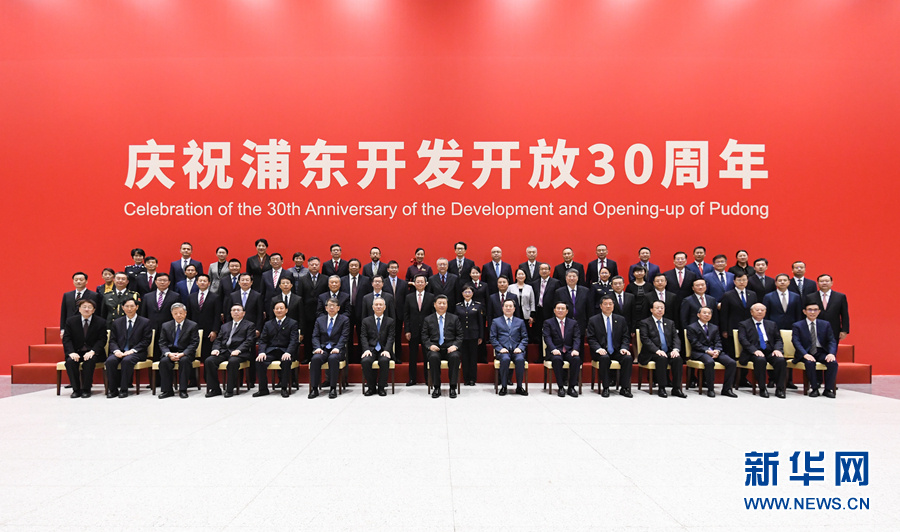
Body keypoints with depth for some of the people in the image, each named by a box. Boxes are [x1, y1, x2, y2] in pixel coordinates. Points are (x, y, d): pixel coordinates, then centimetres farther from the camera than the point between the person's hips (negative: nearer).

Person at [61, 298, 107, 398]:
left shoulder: (101, 322, 0)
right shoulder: (70, 321, 4)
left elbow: (102, 340, -3)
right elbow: (66, 339, 0)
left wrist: (92, 351, -21)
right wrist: (71, 352, -17)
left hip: (93, 353, -2)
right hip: (76, 352, 2)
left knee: (89, 361, -33)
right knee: (70, 361, -28)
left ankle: (86, 389, -21)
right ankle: (76, 389, -17)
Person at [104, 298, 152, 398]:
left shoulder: (145, 322, 6)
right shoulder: (117, 322, 17)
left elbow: (146, 341, -1)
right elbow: (112, 340, 12)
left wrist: (132, 350, -14)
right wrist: (116, 350, -10)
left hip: (136, 352, -3)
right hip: (119, 352, 3)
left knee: (127, 360, -35)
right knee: (110, 361, -28)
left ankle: (124, 389, -25)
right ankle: (113, 389, -17)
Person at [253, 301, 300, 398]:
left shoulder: (293, 323, 8)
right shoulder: (268, 324, 20)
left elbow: (294, 340, -3)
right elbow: (262, 340, 11)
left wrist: (288, 352, -22)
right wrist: (262, 352, -10)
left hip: (285, 352, -3)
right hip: (271, 352, 3)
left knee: (286, 361, -36)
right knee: (259, 361, -26)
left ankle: (284, 388, -22)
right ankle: (263, 389, -16)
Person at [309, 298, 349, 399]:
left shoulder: (344, 319, 8)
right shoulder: (319, 320, 17)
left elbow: (344, 336, -3)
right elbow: (315, 336, 9)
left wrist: (337, 348, -18)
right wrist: (317, 347, -10)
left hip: (337, 349, -2)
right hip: (323, 349, 3)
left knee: (333, 358, -36)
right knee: (315, 358, -30)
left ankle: (333, 389, -29)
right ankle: (314, 389, -24)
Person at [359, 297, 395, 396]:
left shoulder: (390, 321, 11)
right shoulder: (366, 321, 14)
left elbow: (390, 337, 1)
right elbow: (363, 337, 4)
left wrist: (386, 350, -16)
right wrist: (366, 349, -14)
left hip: (383, 350, -1)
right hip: (371, 349, 1)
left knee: (384, 361, -34)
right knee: (365, 361, -31)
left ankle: (381, 387, -16)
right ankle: (371, 387, -12)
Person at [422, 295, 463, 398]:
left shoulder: (454, 318, 15)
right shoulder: (428, 319, 14)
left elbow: (460, 335, 10)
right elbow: (424, 336, 8)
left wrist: (455, 345, -9)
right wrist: (430, 345, -11)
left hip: (450, 348, 0)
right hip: (435, 348, 0)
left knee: (455, 357, -34)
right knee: (433, 357, -34)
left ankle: (453, 388, -23)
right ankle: (436, 387, -21)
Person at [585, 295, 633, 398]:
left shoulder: (621, 319, 13)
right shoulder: (593, 320, 6)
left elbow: (626, 337, 10)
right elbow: (590, 338, -1)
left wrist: (624, 348, -10)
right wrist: (598, 349, -19)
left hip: (617, 351, 2)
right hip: (601, 352, -2)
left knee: (628, 358, -27)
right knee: (604, 358, -35)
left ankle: (624, 388, -18)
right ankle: (605, 387, -24)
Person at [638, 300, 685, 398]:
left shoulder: (670, 323, 20)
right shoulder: (645, 323, 5)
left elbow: (676, 338, 10)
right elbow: (645, 339, -8)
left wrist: (676, 349, -12)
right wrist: (657, 350, -22)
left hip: (668, 352, 4)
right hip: (652, 354, -4)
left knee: (678, 359, -27)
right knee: (662, 358, -34)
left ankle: (676, 388, -20)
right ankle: (661, 388, -26)